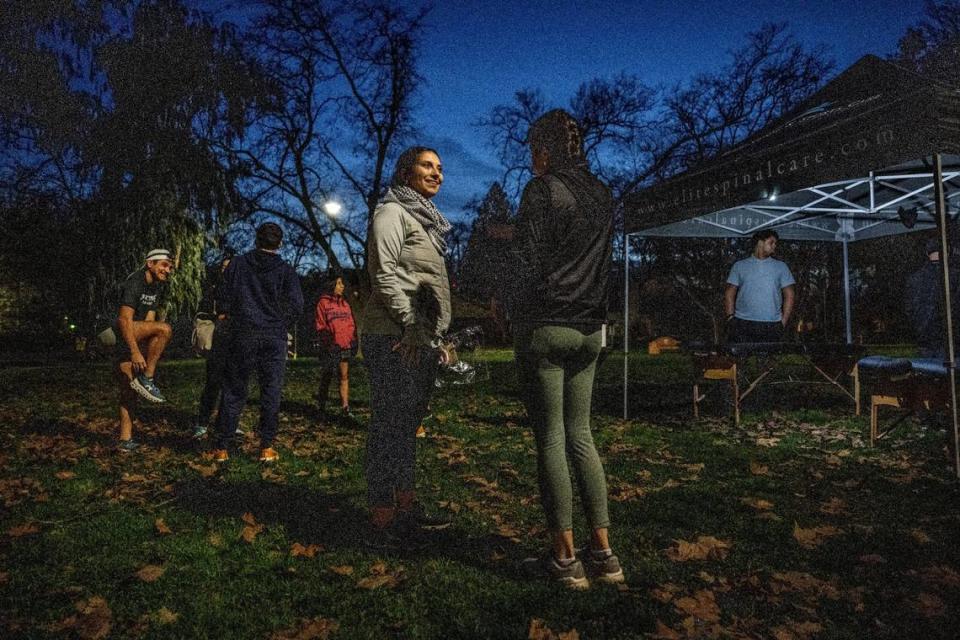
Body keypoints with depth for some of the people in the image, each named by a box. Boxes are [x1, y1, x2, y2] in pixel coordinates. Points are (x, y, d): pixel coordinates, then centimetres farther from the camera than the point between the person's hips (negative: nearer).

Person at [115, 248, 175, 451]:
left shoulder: (156, 287, 9)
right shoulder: (134, 282, -18)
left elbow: (149, 319, 4)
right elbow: (125, 319, -26)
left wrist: (146, 351, -4)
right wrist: (135, 352, -32)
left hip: (136, 335, 8)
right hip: (119, 334, -8)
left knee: (129, 389, 6)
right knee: (164, 329, -30)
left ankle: (126, 439, 9)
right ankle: (146, 379, -21)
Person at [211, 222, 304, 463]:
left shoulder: (238, 264, 5)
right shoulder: (286, 271, 0)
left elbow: (223, 299, 5)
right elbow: (296, 305, -7)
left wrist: (225, 322, 19)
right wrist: (280, 324, 9)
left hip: (242, 335, 2)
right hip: (274, 338, -1)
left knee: (233, 392, 8)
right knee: (271, 392, 5)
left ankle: (222, 448, 11)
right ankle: (267, 448, 8)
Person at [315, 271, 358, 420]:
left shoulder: (345, 303, 18)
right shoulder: (323, 303, 2)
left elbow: (351, 324, 18)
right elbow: (320, 326, -2)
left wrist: (353, 341, 8)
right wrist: (328, 342, -11)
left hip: (345, 346, 5)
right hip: (330, 347, -4)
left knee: (344, 377, 0)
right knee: (326, 378, 3)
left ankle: (345, 408, -1)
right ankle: (322, 409, 11)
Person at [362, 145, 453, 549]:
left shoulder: (425, 220, 24)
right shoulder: (392, 212, -3)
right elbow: (384, 275, -15)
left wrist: (435, 337, 19)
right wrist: (411, 326, -19)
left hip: (421, 340, 9)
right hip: (395, 338, -9)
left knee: (408, 425, 14)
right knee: (390, 425, -6)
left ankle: (406, 508, 25)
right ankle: (382, 524, 2)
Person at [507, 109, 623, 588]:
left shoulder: (542, 188, -7)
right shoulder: (601, 193, 14)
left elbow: (529, 258, -10)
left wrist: (520, 321, -3)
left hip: (545, 327, -7)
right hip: (590, 330, 7)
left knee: (550, 441, 1)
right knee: (580, 435, 13)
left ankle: (566, 558, 9)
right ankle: (603, 553, 16)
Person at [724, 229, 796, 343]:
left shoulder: (781, 267, 13)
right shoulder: (739, 266, 10)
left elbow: (789, 295, 11)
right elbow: (729, 293, 8)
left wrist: (783, 321, 1)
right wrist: (730, 317, -4)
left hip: (772, 326, 1)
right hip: (742, 325, -1)